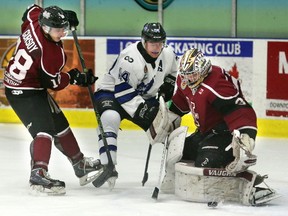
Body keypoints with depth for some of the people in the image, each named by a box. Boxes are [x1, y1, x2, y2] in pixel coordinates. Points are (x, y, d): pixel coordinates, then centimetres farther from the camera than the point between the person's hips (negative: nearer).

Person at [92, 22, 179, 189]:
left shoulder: (168, 54, -8)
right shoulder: (129, 58, -30)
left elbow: (176, 73, 16)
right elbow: (123, 92, -31)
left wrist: (168, 85, -1)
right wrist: (143, 111, -35)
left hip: (145, 98, 7)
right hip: (112, 93, -7)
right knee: (110, 118, -34)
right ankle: (108, 168, -41)